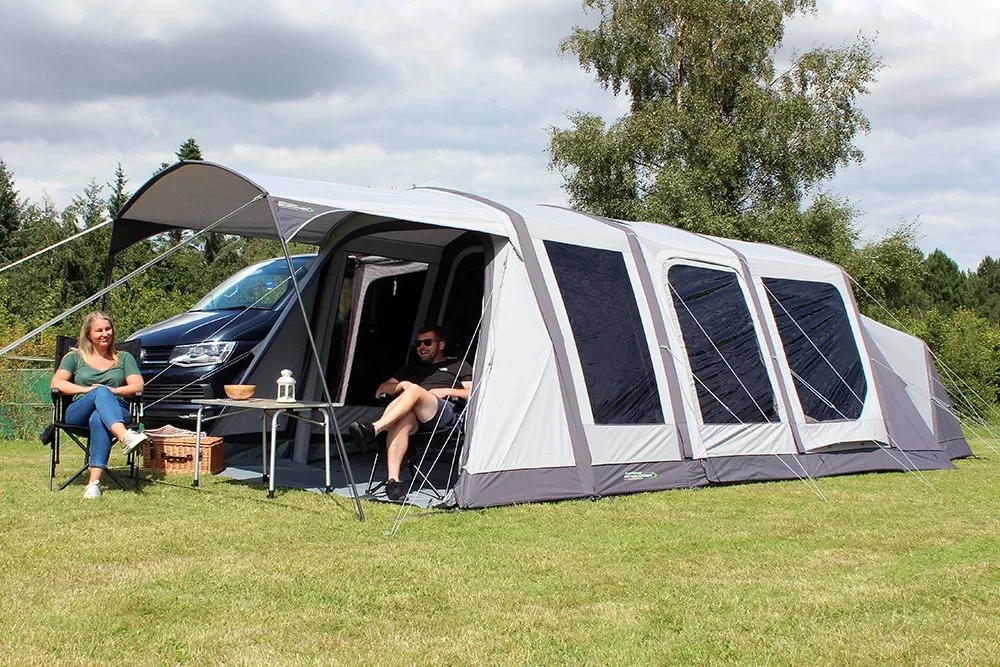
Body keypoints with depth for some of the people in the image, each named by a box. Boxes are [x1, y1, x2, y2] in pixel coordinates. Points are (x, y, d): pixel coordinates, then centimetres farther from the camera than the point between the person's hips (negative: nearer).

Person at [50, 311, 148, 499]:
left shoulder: (124, 358, 25)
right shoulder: (75, 357, 23)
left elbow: (138, 386, 9)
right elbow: (56, 383, 5)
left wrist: (113, 390, -9)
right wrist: (88, 389, -8)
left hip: (117, 411, 0)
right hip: (79, 412, 0)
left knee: (98, 419, -39)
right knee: (101, 393, -36)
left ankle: (94, 482, -52)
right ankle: (125, 437, -65)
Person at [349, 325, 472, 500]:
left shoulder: (458, 366, 27)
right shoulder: (413, 368, 38)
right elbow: (382, 389, 31)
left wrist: (447, 391, 1)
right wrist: (400, 386, 10)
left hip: (446, 412, -3)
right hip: (414, 417, 3)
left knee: (415, 390, -35)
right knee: (403, 420, -37)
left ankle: (373, 429, -46)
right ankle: (393, 481, -48)